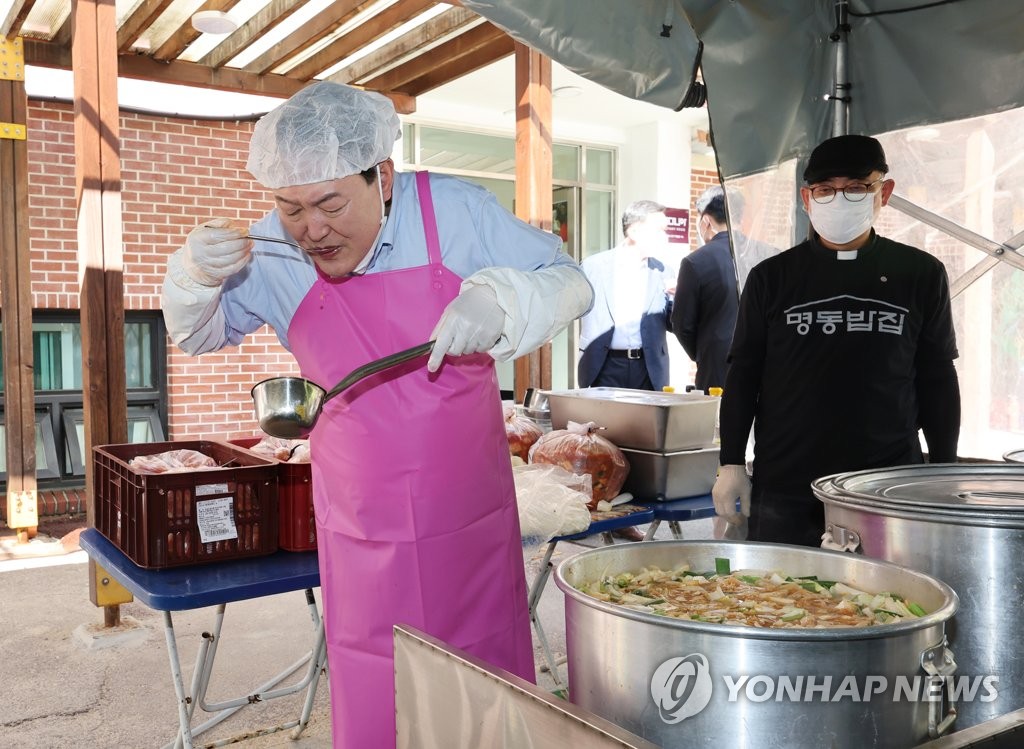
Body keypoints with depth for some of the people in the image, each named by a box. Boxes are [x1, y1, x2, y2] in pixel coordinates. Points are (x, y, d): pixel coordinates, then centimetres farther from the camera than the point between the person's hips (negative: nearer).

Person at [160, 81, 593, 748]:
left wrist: (496, 303, -25)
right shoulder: (273, 251, -6)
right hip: (362, 530, 1)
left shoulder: (456, 211, -11)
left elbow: (570, 282, -4)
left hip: (473, 517, 0)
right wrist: (197, 276, -13)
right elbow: (198, 336, 9)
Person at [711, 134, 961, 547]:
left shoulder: (921, 275, 4)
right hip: (784, 486, 0)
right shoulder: (772, 277, 3)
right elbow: (742, 374, 6)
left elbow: (938, 380, 9)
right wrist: (731, 465, 3)